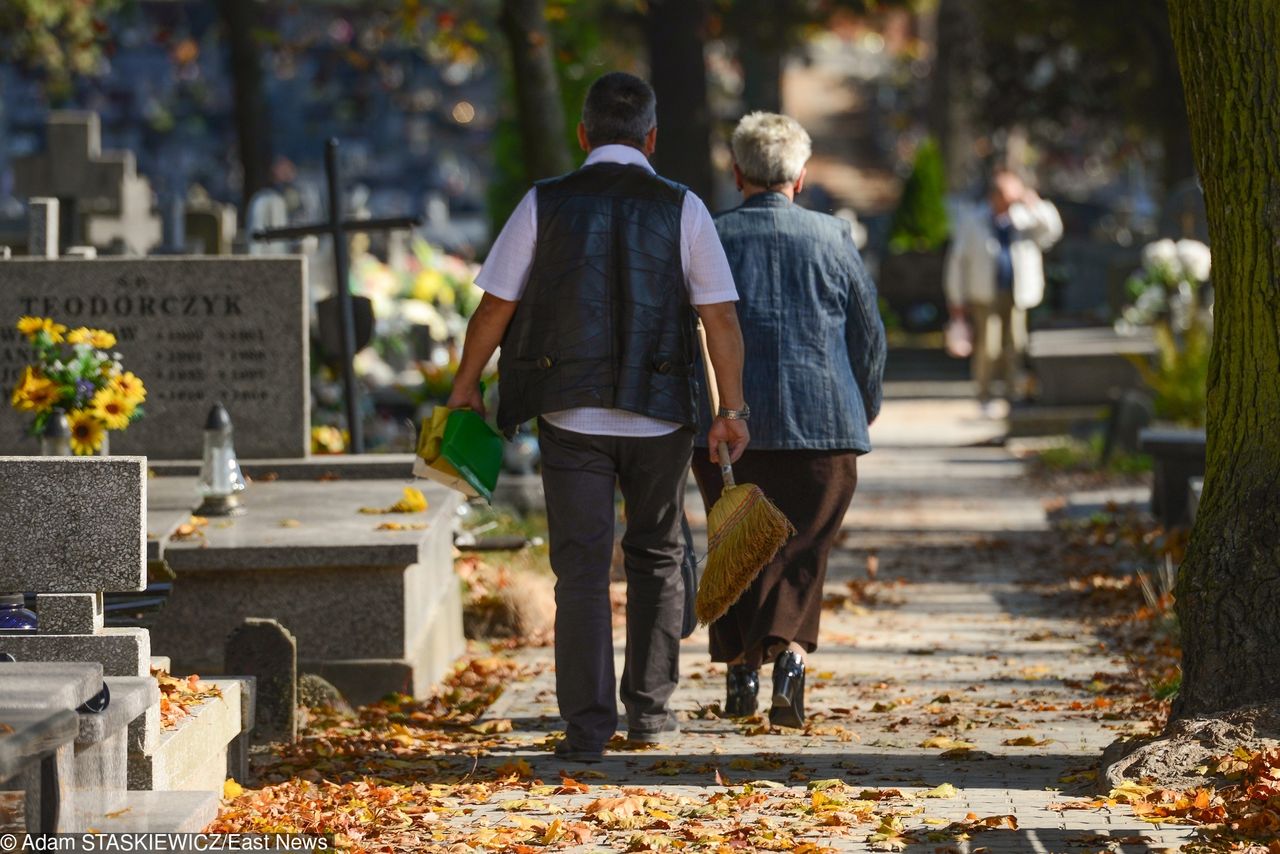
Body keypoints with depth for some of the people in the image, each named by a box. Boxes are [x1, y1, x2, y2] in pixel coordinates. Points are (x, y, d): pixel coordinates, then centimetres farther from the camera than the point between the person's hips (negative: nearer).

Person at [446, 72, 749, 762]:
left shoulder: (545, 204, -2)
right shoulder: (681, 209, -1)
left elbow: (496, 306, 0)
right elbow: (721, 317, -5)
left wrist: (466, 384, 13)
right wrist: (731, 409, 0)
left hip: (572, 415, -1)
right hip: (660, 415, 1)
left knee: (581, 569, 2)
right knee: (655, 558, 17)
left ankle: (588, 725, -4)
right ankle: (649, 708, 21)